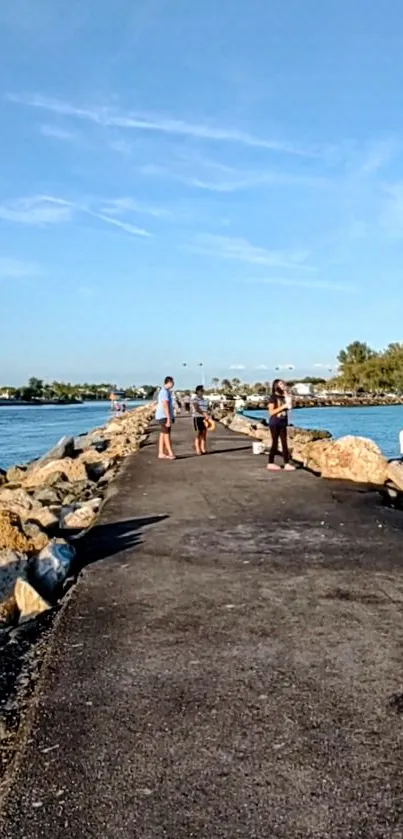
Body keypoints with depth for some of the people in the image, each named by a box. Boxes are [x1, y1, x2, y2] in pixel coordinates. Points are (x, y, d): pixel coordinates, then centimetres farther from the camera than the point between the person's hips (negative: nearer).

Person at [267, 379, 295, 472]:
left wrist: (288, 398, -2)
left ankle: (287, 464, 2)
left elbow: (288, 407, 6)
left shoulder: (283, 396, 10)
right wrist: (283, 406, -19)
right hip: (274, 423, -6)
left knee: (284, 443, 2)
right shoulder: (273, 397, -10)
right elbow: (271, 412, -15)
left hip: (283, 423, 6)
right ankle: (270, 463, 9)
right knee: (275, 443, -1)